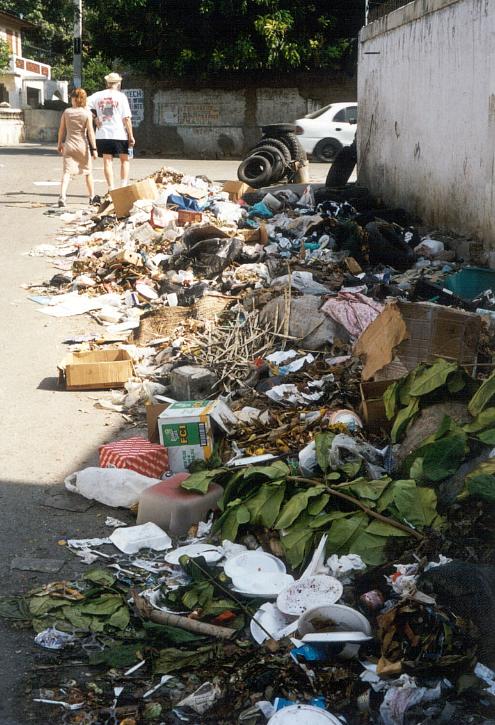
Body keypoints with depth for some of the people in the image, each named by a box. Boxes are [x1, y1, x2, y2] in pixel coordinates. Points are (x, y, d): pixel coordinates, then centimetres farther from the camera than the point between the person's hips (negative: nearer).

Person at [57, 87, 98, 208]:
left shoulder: (66, 112, 0)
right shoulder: (87, 113, -6)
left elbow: (61, 130, 6)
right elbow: (90, 132, -9)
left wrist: (60, 144, 18)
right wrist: (94, 148, -6)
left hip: (69, 145, 1)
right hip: (82, 145, -1)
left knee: (67, 172, -4)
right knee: (88, 172, 15)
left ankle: (62, 197, -22)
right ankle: (92, 197, 24)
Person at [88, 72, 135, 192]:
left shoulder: (98, 95, 6)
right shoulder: (121, 96, -3)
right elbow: (126, 118, -6)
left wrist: (95, 117, 2)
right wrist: (131, 136, -3)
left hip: (102, 134, 3)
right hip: (119, 134, -3)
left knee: (107, 161, 7)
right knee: (124, 160, 11)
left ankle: (111, 189, 5)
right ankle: (124, 186, 2)